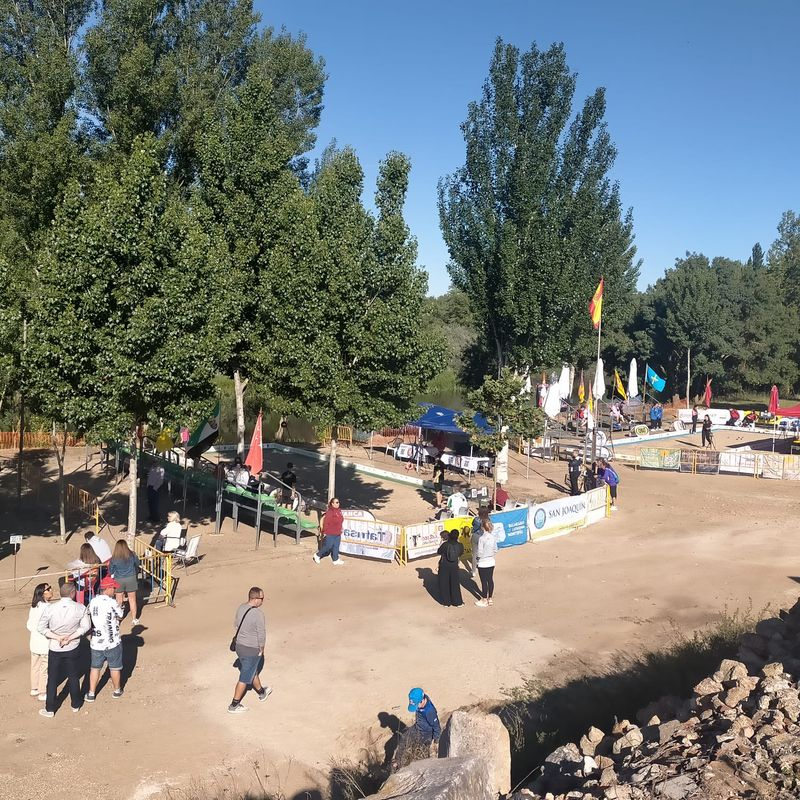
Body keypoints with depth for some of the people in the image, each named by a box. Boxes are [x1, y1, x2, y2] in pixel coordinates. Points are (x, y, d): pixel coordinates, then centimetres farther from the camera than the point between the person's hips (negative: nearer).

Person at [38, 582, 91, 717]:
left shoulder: (50, 608, -15)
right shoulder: (81, 608, -15)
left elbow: (41, 628, -13)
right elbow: (85, 627, -13)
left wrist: (57, 637, -11)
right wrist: (70, 638, -12)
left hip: (55, 649, 0)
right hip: (73, 648, 0)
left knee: (52, 679, 13)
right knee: (74, 677, 18)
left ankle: (50, 709, 22)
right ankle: (75, 704, 31)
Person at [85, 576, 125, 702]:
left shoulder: (93, 602, -3)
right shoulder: (112, 603, -19)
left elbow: (90, 619, 7)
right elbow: (120, 615, -5)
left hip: (96, 643, 4)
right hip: (112, 642, -4)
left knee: (95, 667, 18)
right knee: (115, 668, 14)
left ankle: (91, 694, 22)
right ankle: (117, 691, 29)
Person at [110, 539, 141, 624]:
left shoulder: (114, 558, -13)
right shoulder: (132, 555, -11)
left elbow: (110, 571, -1)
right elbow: (137, 564, 6)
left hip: (119, 580, 0)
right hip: (131, 579, 0)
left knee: (119, 601, 13)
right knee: (132, 600, 12)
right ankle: (134, 619, 20)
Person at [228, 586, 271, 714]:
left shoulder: (241, 608, -4)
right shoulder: (258, 614, -27)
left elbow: (236, 624, 12)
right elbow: (261, 634, -20)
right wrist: (261, 649, -4)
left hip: (239, 645, 8)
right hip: (251, 650, -8)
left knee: (253, 670, 27)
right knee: (245, 678, 8)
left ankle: (262, 693, 47)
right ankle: (234, 706, 18)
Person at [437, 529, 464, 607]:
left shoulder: (445, 544, -18)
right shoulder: (460, 545, -11)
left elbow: (439, 552, -3)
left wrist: (441, 543, 6)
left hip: (444, 566, -2)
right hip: (454, 566, 2)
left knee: (444, 583, 12)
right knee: (455, 583, 16)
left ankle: (446, 601, 17)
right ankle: (457, 601, 21)